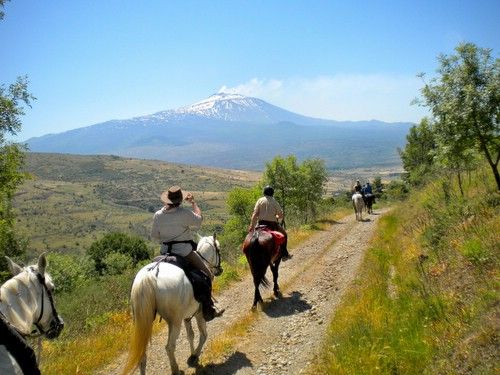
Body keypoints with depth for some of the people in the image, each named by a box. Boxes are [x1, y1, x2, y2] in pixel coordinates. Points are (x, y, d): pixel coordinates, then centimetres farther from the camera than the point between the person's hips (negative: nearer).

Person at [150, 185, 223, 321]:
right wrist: (193, 202, 10)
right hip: (185, 252, -6)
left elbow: (154, 236, 8)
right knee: (207, 275, 8)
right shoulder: (185, 213, -17)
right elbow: (199, 219, 0)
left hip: (165, 252, 6)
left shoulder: (157, 215, 0)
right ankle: (208, 310, 5)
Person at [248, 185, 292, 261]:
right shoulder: (275, 202, 2)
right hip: (273, 224, -1)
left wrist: (252, 225, -5)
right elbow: (281, 216, 1)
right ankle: (284, 254, 16)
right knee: (284, 234, 19)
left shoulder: (260, 200, 3)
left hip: (261, 223, 1)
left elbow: (255, 214, -6)